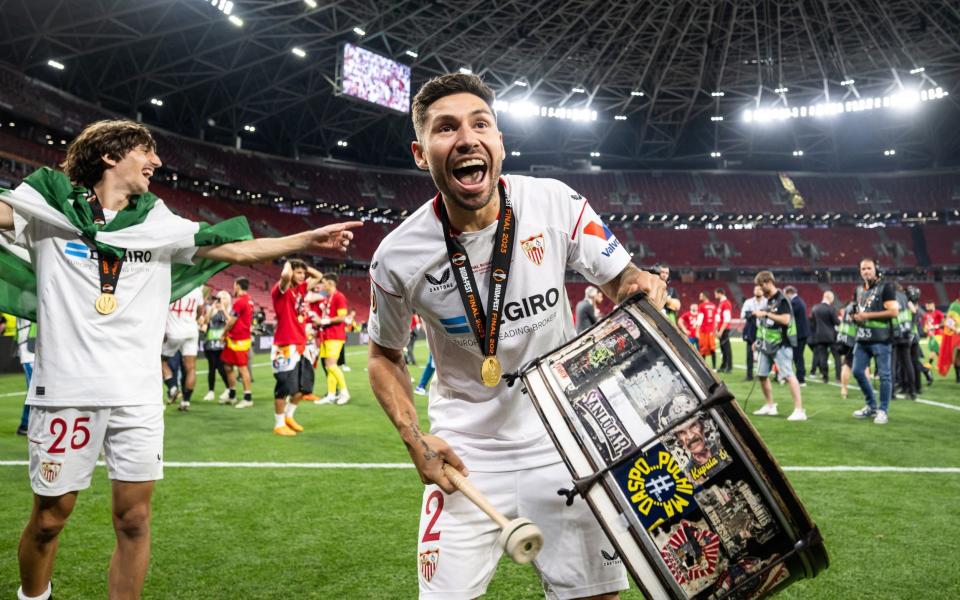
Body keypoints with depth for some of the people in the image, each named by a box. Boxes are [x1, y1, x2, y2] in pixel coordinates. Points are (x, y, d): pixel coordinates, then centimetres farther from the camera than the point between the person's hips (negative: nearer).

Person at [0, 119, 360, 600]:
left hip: (138, 392, 3)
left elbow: (237, 248, 10)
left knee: (134, 519, 3)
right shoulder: (49, 206, 3)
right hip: (66, 388, -2)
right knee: (50, 517, 8)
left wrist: (307, 240, 4)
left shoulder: (158, 223, 12)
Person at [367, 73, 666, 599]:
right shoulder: (397, 257, -12)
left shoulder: (555, 203, -12)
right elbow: (385, 355, 5)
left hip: (566, 441, 1)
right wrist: (415, 439, -8)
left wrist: (636, 284, -24)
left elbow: (619, 279, 1)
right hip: (465, 455, 0)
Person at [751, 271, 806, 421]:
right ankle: (769, 406, 27)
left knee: (788, 375, -14)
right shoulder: (767, 300, 12)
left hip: (780, 344, -9)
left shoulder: (781, 299, -13)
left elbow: (786, 319, -25)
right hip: (766, 344, 9)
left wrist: (766, 313, -23)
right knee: (762, 374, 11)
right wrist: (759, 340, 18)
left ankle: (799, 410, -14)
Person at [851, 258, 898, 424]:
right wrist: (855, 316, 4)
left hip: (880, 339, -7)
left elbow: (894, 311, -14)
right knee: (857, 371, 7)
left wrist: (868, 315, -16)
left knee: (884, 374, -2)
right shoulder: (859, 290, 16)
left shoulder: (885, 287, -6)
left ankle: (882, 410, 7)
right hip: (862, 338, 7)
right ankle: (871, 406, 22)